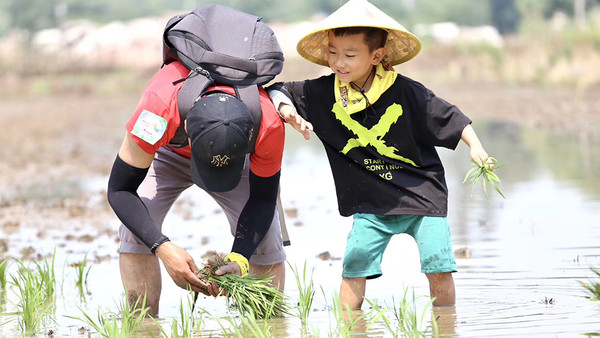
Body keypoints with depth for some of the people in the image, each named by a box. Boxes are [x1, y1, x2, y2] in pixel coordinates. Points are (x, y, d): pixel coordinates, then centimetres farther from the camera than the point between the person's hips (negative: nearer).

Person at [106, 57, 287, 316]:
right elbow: (120, 190, -34)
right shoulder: (158, 110, -46)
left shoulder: (269, 124, -41)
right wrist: (163, 248, -47)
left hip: (235, 153, 1)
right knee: (136, 231, -23)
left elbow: (262, 199, -23)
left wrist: (239, 259, -39)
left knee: (264, 236, -16)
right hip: (166, 153, -1)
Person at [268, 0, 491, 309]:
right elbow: (277, 92, 5)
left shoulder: (406, 92, -12)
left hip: (422, 194, -2)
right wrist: (286, 110, -15)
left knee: (439, 267, -7)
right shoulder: (323, 93, -5)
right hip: (372, 203, 2)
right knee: (355, 262, -12)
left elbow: (450, 120, -4)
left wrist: (475, 146, -14)